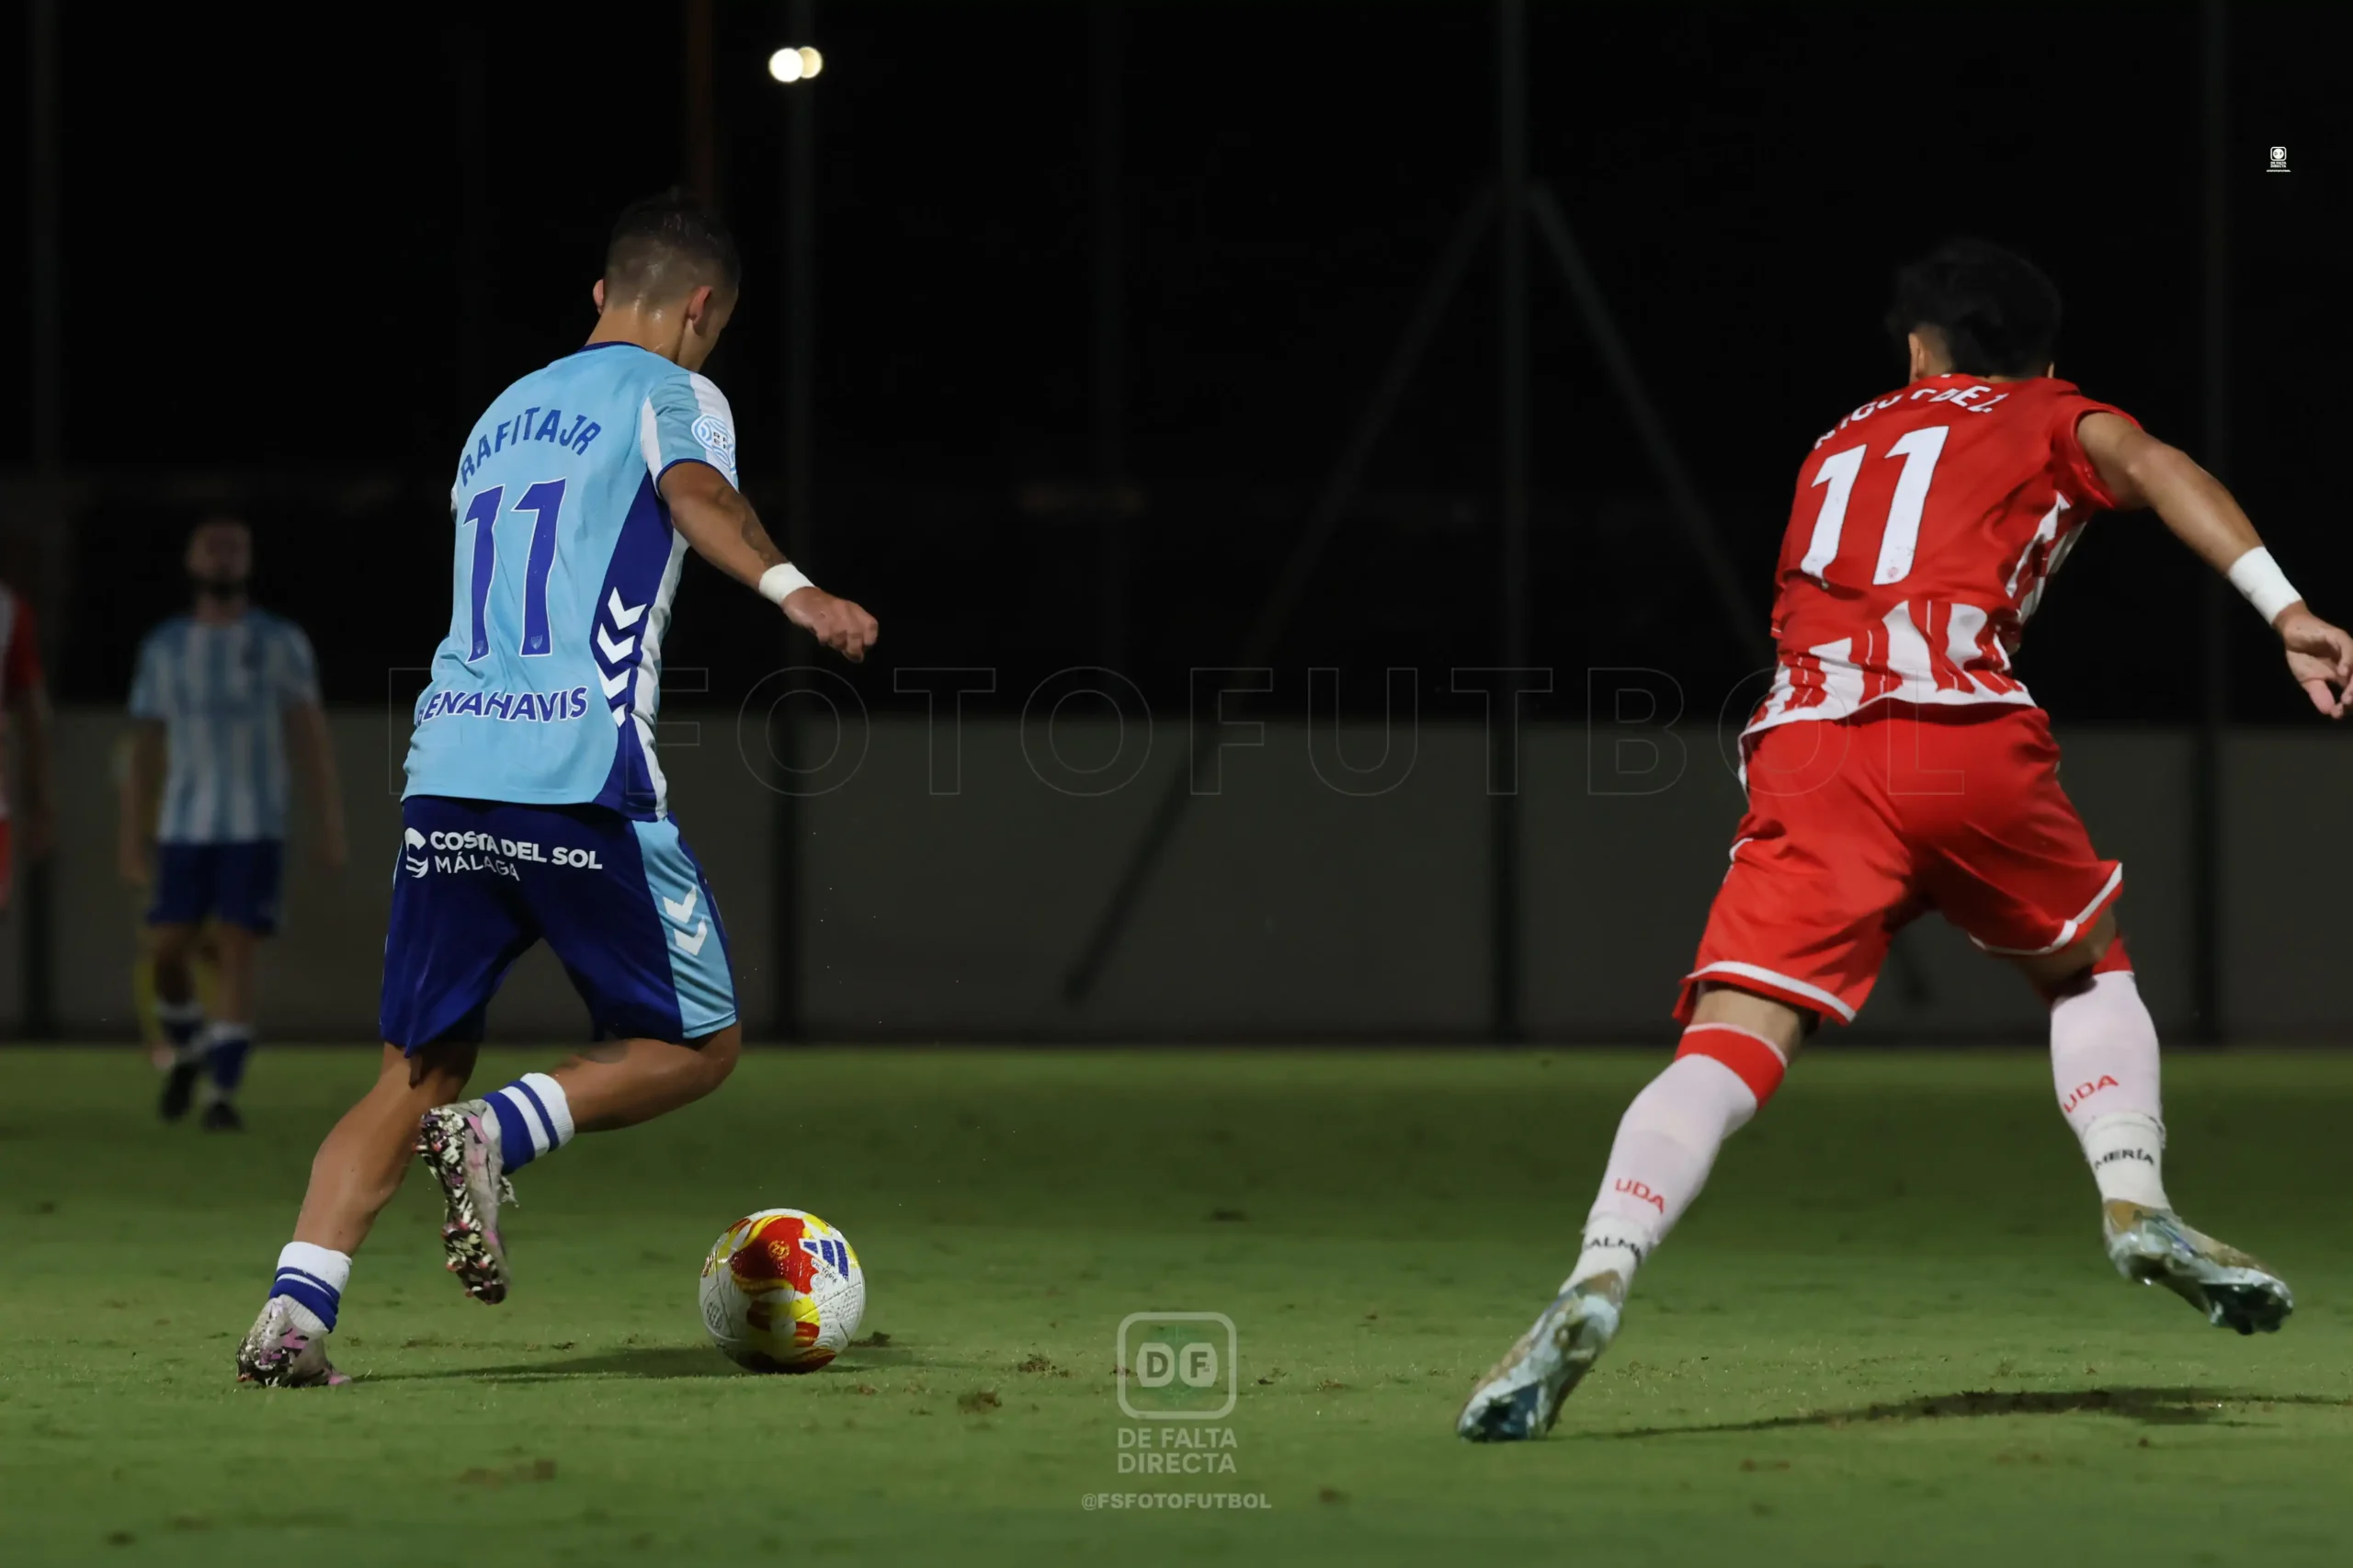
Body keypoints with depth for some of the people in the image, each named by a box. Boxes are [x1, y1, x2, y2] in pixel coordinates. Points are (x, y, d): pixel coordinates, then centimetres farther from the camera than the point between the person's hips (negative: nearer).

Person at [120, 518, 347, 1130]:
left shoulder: (281, 642, 2)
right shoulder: (163, 647, 9)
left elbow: (311, 737, 0)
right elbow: (146, 748, 12)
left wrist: (332, 825, -7)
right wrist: (132, 838, 9)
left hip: (256, 830, -2)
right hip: (185, 829, 2)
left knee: (236, 958, -10)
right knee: (166, 955, -3)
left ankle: (222, 1095, -7)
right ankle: (189, 1052, 25)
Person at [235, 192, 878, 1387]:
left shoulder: (502, 415, 27)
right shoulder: (670, 392, 6)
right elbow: (696, 492, -16)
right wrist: (788, 587, -32)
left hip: (446, 769, 6)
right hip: (582, 779, -6)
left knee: (418, 1071, 9)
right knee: (696, 1045, 7)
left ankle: (291, 1314, -10)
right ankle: (497, 1135, -18)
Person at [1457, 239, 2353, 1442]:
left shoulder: (1841, 447, 35)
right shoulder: (2051, 419, 24)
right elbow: (2148, 465, 3)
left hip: (1806, 746, 1)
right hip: (1964, 732, -1)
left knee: (1730, 1045, -12)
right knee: (2085, 966, 27)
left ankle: (1598, 1279, -35)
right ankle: (2134, 1200, 7)